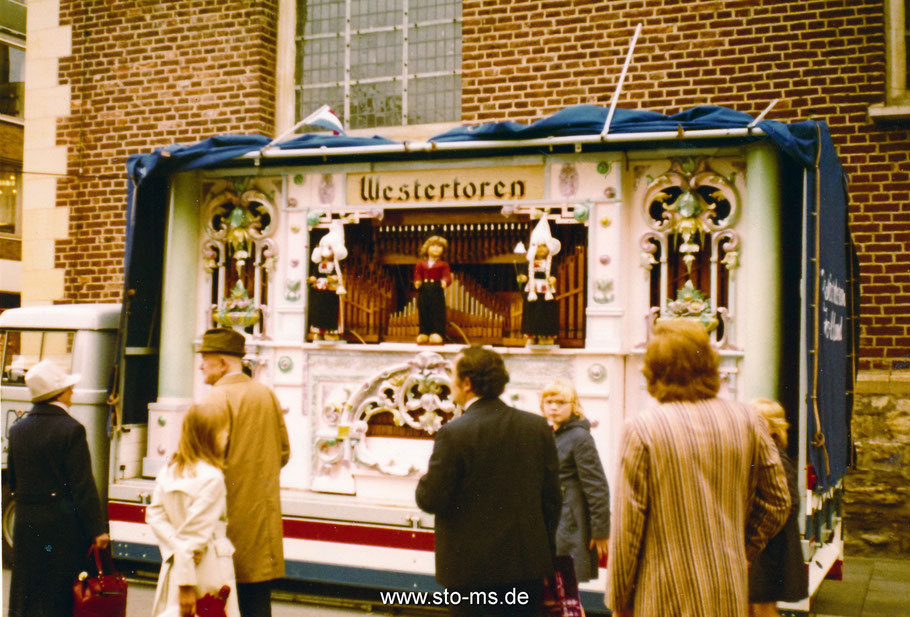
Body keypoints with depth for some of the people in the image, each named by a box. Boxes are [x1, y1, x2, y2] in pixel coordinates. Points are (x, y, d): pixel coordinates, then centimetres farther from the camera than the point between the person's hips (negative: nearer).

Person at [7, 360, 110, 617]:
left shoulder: (17, 430, 6)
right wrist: (97, 529, -10)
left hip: (26, 525, 6)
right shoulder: (71, 429, -13)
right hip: (63, 526, -6)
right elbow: (83, 486, -14)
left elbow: (13, 482, 13)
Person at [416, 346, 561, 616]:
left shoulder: (454, 434, -16)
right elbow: (551, 496, 4)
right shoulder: (538, 427, -1)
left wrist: (426, 478, 9)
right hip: (528, 563, 5)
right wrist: (545, 549, 16)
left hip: (472, 567, -5)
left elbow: (431, 500, -14)